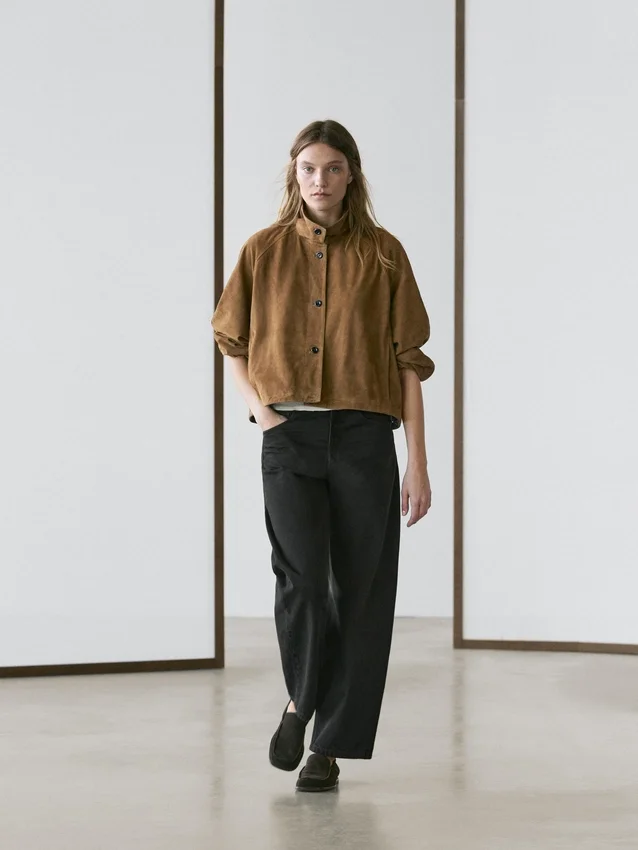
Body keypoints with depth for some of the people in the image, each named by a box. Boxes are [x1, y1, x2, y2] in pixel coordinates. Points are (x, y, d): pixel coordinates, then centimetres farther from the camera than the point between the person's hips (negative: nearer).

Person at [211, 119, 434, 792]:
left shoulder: (382, 254, 3)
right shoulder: (264, 251, 6)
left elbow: (408, 362, 3)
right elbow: (231, 342, 18)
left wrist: (418, 463, -1)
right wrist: (260, 409, 0)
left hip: (364, 438, 0)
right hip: (290, 436, 0)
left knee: (357, 588, 0)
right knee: (301, 574, -16)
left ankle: (329, 746, 12)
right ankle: (299, 701, 12)